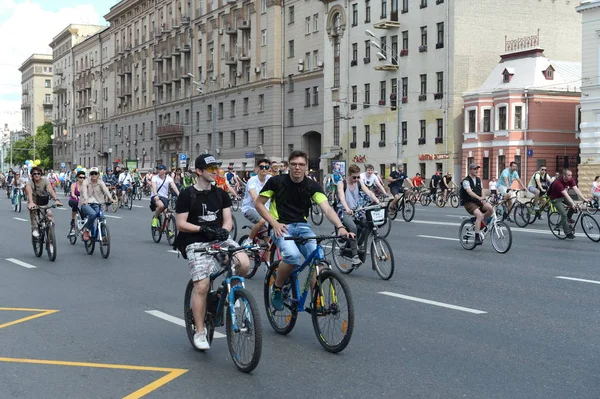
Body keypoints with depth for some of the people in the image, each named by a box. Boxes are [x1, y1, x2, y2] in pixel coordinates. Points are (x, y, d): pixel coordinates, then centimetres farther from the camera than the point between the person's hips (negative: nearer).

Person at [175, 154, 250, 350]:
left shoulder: (221, 194, 9)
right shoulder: (187, 195, -5)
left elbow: (227, 219, 7)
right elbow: (181, 224, -6)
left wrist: (223, 230, -16)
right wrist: (203, 229, -18)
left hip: (220, 238, 4)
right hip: (196, 243, -4)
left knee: (244, 262, -24)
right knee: (202, 286, -14)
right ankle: (200, 332, 0)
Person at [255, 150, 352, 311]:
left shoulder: (313, 186, -3)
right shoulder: (276, 181, -6)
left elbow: (327, 208, -15)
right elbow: (258, 203, 2)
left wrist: (340, 227, -33)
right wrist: (274, 223, -11)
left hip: (302, 226, 3)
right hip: (281, 226, -3)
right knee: (292, 255, -33)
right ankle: (277, 289, -6)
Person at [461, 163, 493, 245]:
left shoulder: (479, 180, 13)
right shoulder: (466, 181, -11)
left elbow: (481, 190, 10)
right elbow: (469, 192, -27)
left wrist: (483, 199, -12)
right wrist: (479, 198, -43)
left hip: (478, 202, 6)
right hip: (469, 203, -6)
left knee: (490, 208, -23)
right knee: (479, 215, -31)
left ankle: (481, 225, 2)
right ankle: (477, 237, -28)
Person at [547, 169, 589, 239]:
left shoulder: (571, 180, -14)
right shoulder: (558, 183, -34)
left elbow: (576, 190, -21)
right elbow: (565, 195, -41)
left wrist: (584, 199, -31)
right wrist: (573, 204, -49)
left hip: (563, 196, 7)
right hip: (556, 198, -7)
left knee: (575, 206, -15)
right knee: (564, 214, -18)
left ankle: (568, 218, 11)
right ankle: (568, 233, -9)